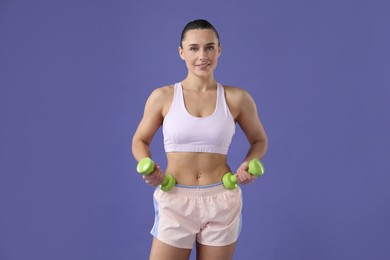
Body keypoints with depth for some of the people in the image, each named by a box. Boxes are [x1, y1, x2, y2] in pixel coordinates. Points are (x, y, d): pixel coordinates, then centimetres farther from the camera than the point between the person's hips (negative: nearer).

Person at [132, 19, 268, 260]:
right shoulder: (162, 96, -3)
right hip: (175, 201, -1)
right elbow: (140, 141, 9)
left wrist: (249, 164, -7)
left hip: (222, 202, 1)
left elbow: (259, 140, 13)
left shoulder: (237, 98, -2)